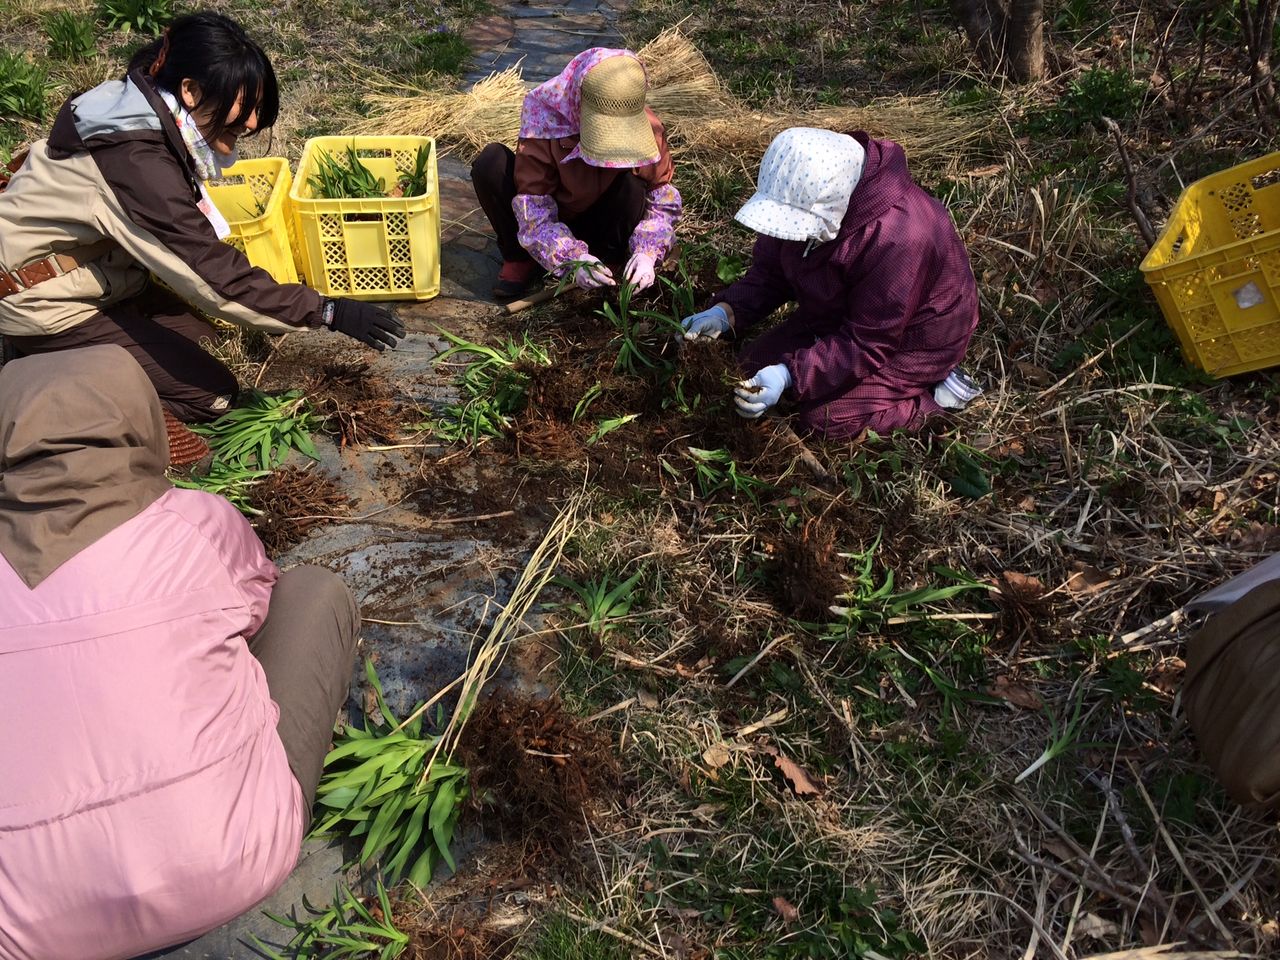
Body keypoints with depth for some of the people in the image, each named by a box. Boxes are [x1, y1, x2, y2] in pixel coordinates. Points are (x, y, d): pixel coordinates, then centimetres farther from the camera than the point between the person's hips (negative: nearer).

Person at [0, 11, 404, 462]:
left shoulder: (146, 117, -3)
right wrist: (327, 311, -30)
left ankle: (68, 364, 10)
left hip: (90, 269, 9)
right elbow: (214, 274, -31)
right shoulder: (136, 162, -30)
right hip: (46, 303, -9)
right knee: (213, 393, -6)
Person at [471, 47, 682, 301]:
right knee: (491, 163, -27)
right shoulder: (545, 121, -28)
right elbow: (533, 207, -29)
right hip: (553, 220, 0)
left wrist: (648, 252, -34)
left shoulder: (647, 128, -22)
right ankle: (519, 260, -9)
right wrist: (572, 258, -44)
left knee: (633, 186, -33)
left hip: (601, 223, 1)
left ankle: (609, 264, -8)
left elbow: (664, 197, -15)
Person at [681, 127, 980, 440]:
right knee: (755, 364, 6)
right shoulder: (807, 198, -18)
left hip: (908, 341, -8)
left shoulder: (897, 239, -39)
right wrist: (726, 313, -24)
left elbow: (866, 344, -32)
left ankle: (936, 392, 0)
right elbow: (769, 272, -6)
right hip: (839, 317, 8)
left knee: (824, 417, -19)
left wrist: (790, 375, -39)